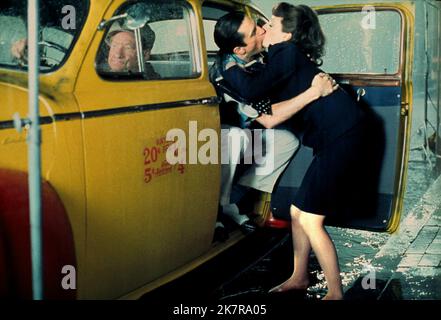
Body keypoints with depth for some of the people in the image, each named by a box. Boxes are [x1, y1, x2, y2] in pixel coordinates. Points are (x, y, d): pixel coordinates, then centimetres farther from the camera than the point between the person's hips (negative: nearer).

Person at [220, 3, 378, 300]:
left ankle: (335, 293, 7)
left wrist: (230, 66, -3)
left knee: (309, 218, -5)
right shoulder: (288, 56, 17)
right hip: (339, 136, 10)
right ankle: (300, 277, 29)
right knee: (298, 211, 13)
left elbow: (252, 89, -21)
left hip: (344, 135, -10)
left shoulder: (288, 52, -11)